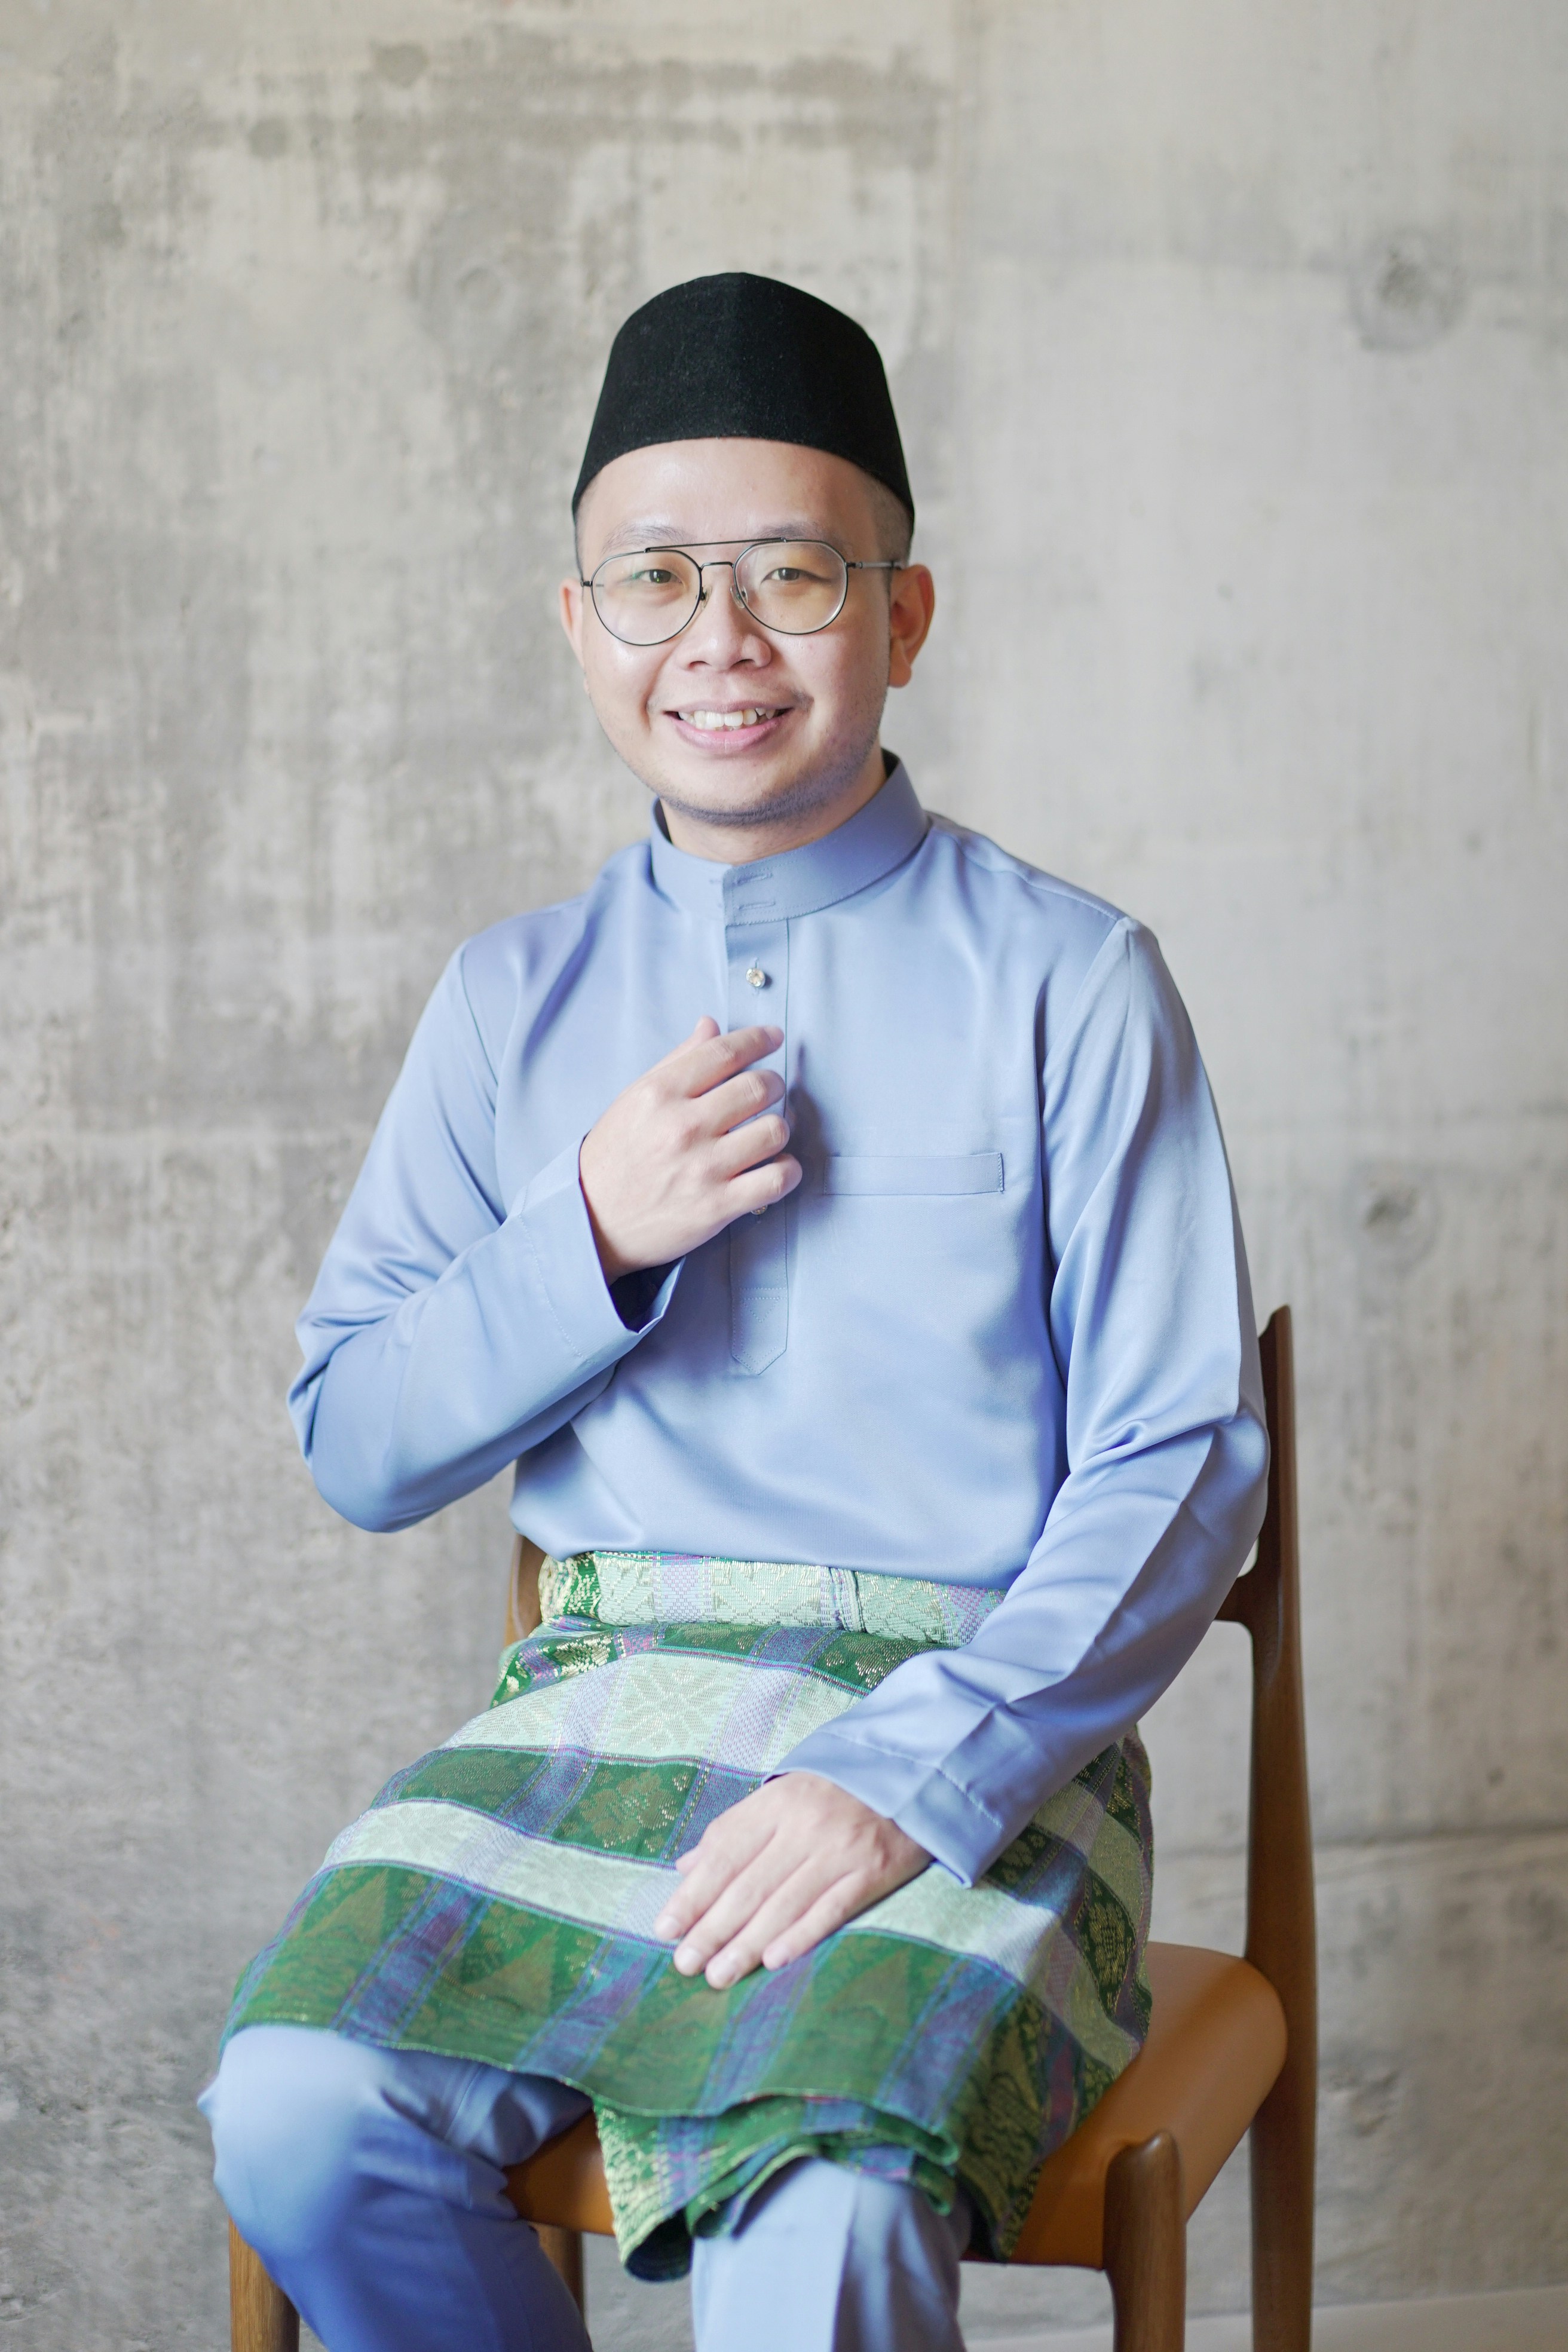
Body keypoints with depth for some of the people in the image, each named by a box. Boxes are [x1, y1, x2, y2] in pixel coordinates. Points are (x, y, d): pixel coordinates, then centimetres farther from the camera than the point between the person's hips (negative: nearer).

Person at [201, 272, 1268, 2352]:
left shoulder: (1064, 981, -1)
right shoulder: (513, 1001, 12)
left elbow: (1187, 1461, -6)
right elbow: (355, 1449, 10)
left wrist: (913, 1777, -19)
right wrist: (593, 1238, -9)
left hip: (971, 1730, -4)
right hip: (592, 1719, 4)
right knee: (299, 2116, -22)